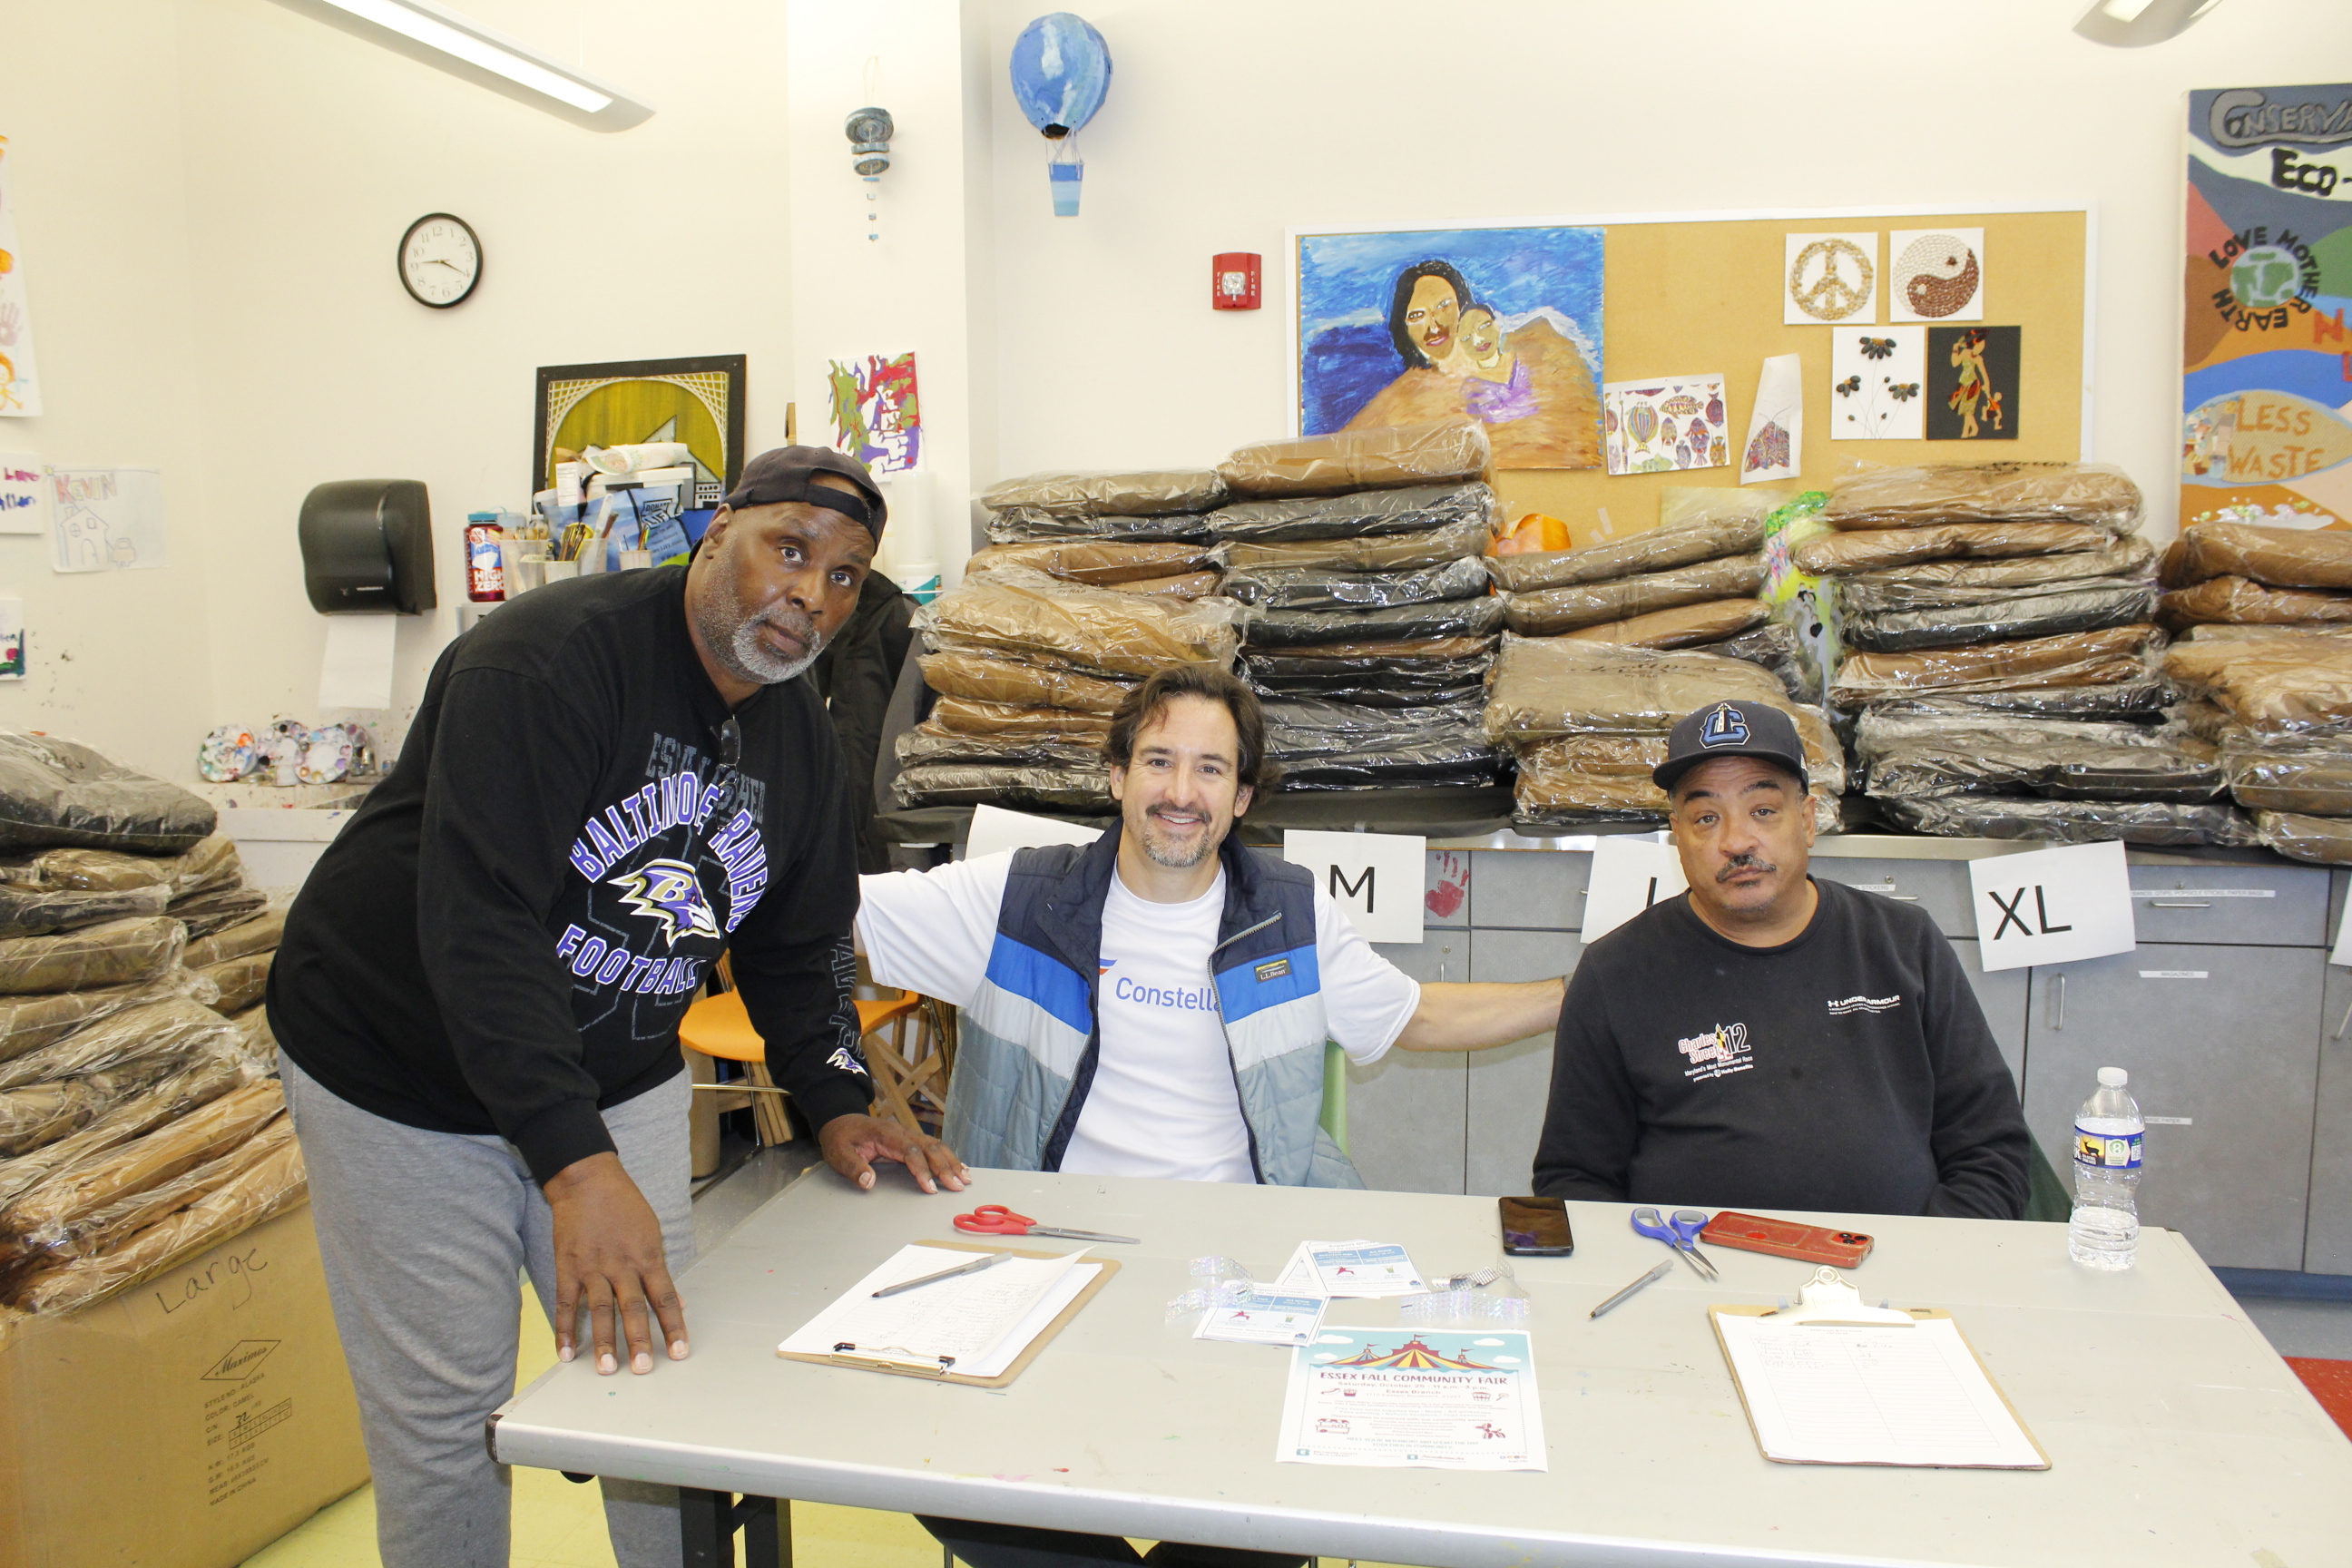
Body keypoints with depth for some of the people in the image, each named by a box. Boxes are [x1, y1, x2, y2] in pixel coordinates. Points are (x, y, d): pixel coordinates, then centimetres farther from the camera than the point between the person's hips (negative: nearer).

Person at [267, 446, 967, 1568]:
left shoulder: (798, 737, 0)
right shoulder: (549, 659, -25)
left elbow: (799, 945, 11)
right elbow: (476, 920, -34)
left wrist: (836, 1104, -3)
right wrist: (576, 1165, -40)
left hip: (619, 1079, 6)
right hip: (404, 1078, -6)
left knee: (664, 1371, 9)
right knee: (446, 1409, 3)